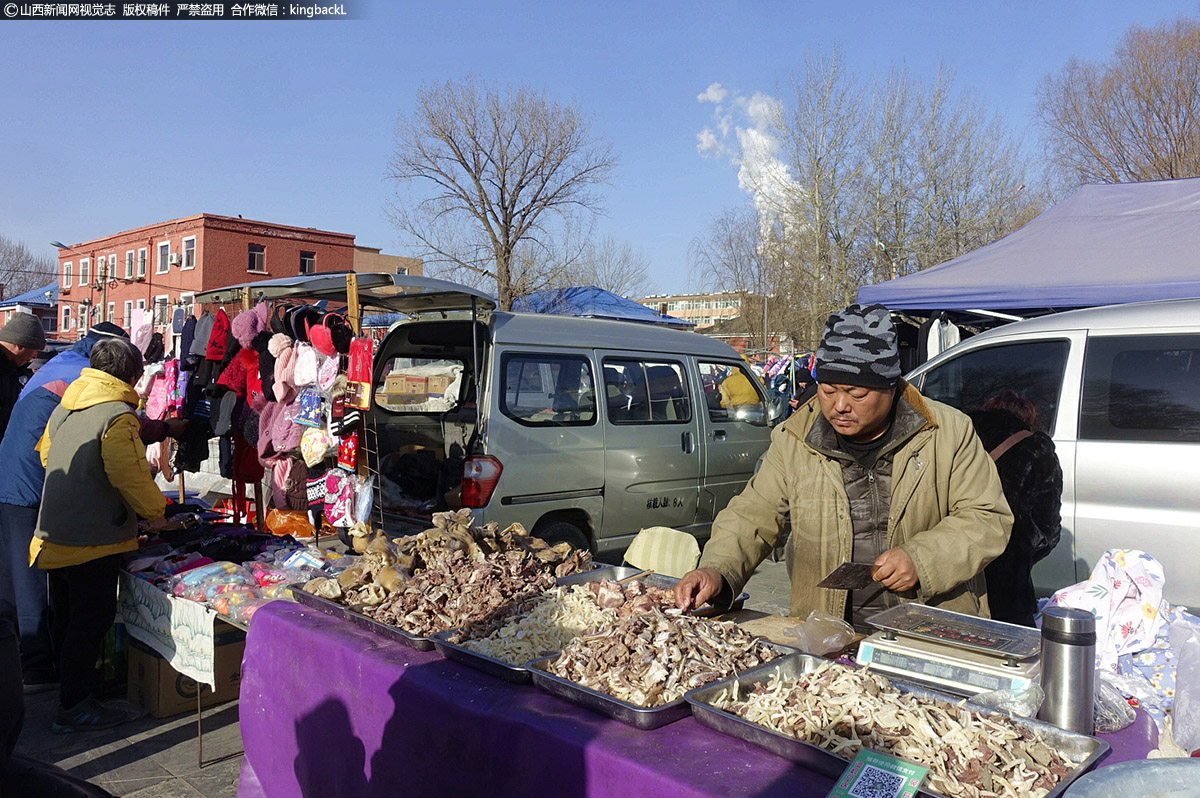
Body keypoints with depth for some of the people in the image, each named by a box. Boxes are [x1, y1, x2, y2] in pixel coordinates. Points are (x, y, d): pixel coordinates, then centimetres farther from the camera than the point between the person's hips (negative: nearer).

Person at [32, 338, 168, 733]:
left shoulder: (64, 407, 7)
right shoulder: (117, 416, -20)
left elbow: (45, 454, 20)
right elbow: (131, 477, -21)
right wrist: (156, 510, -5)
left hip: (55, 533, 9)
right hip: (94, 536, -9)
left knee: (65, 614, 20)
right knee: (92, 616, 0)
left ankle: (74, 680, 37)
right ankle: (74, 707, 6)